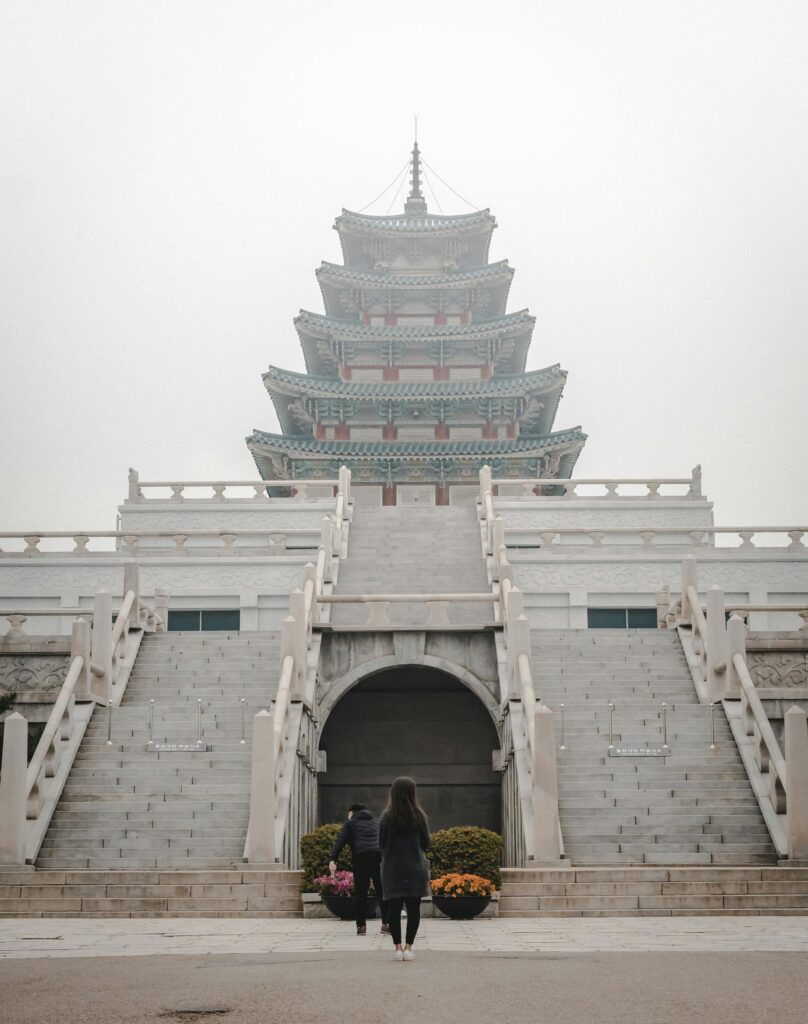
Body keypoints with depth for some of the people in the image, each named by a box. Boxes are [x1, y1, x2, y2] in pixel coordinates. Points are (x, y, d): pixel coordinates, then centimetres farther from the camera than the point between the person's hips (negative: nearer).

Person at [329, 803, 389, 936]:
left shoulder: (350, 823, 15)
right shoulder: (376, 823, 29)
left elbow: (340, 841, 1)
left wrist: (333, 860, -8)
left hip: (361, 857, -3)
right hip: (380, 857, 3)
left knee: (360, 892, 3)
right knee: (382, 891, 6)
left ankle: (361, 925, 2)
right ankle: (386, 923, -1)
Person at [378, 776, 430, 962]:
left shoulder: (386, 816, -4)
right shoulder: (418, 816, -5)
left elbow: (381, 844, 1)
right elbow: (426, 844, 2)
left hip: (392, 868, 1)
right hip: (414, 868, -1)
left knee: (394, 907, 6)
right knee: (413, 908, 5)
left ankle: (397, 947, 4)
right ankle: (408, 947, 1)